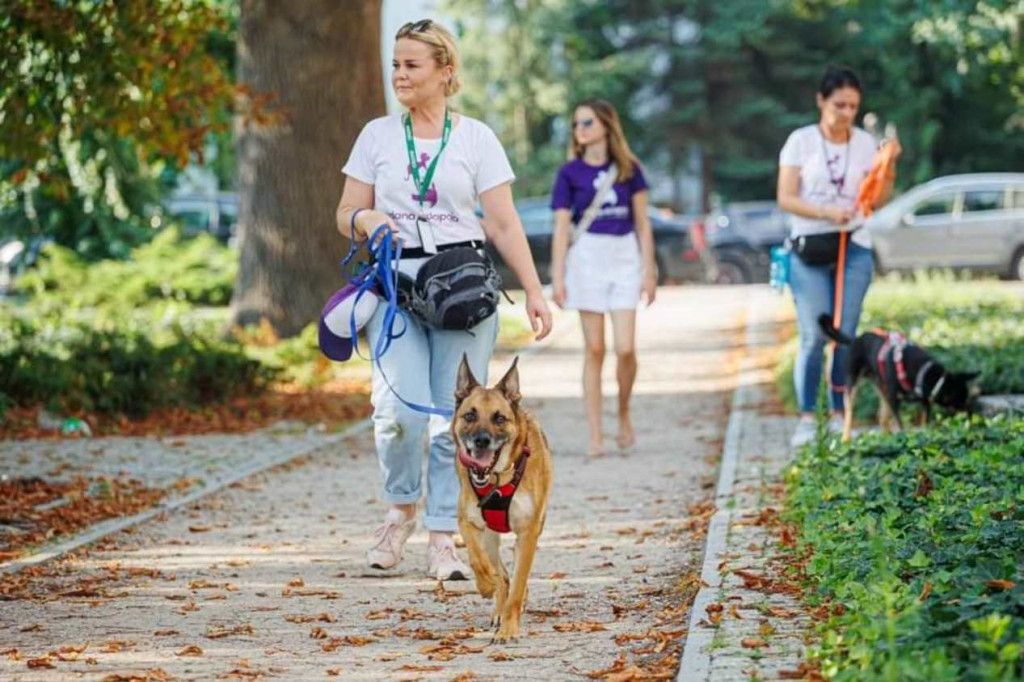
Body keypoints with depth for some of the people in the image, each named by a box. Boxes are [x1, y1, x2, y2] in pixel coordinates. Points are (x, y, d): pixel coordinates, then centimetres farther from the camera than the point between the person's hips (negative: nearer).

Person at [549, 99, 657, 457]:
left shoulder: (628, 169, 5)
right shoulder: (570, 173, 2)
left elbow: (642, 222, 8)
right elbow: (561, 227, 1)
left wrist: (649, 269, 4)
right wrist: (557, 277, -4)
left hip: (625, 257, 1)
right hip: (587, 257, -1)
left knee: (625, 348, -8)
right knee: (594, 350, -1)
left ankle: (624, 414, 18)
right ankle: (595, 435, 4)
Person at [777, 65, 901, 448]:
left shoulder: (865, 143, 6)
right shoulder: (801, 141, -2)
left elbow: (879, 199, 6)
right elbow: (785, 198, -6)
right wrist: (826, 213, -19)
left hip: (854, 249, 3)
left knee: (846, 335, 1)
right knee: (812, 336, -8)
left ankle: (839, 415, 9)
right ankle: (806, 417, -1)